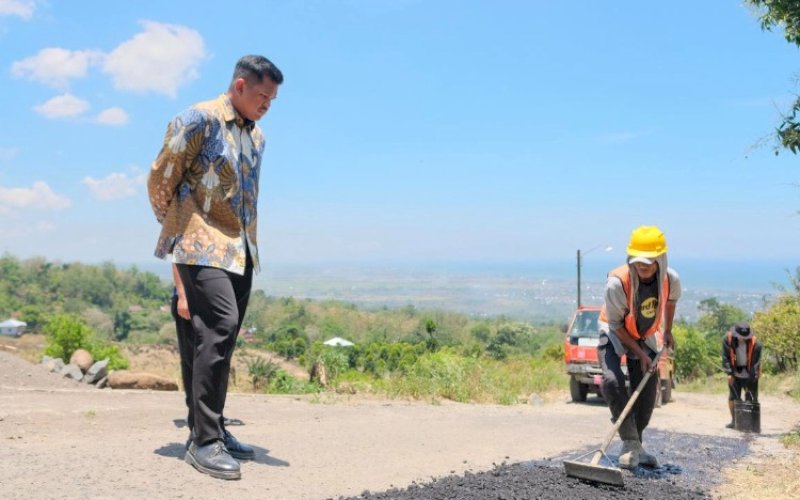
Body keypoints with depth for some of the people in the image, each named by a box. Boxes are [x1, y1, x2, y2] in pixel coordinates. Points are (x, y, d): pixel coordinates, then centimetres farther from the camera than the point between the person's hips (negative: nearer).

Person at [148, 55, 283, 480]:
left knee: (223, 339, 9)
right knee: (219, 329, -20)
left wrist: (246, 240, 18)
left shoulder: (256, 137, 16)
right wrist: (175, 230, 3)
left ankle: (211, 429, 19)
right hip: (203, 248, -8)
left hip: (241, 250, 8)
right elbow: (161, 178, -4)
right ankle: (204, 441, -15)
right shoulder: (199, 119, -6)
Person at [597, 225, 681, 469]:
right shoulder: (617, 282, -34)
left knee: (647, 392, 1)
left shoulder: (671, 279, -21)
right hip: (615, 334, -4)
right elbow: (615, 324, -21)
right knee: (612, 381, -26)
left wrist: (668, 331, 14)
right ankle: (630, 443, -15)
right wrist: (639, 353, -20)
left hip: (646, 337, 4)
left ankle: (635, 448, 18)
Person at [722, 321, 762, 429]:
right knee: (732, 397, 0)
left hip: (750, 373, -2)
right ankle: (734, 420, 13)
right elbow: (726, 357, -8)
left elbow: (755, 362, -18)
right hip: (735, 372, 2)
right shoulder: (727, 339, -15)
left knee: (751, 398, -4)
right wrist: (729, 373, -12)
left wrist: (750, 380, -22)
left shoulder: (755, 343, -21)